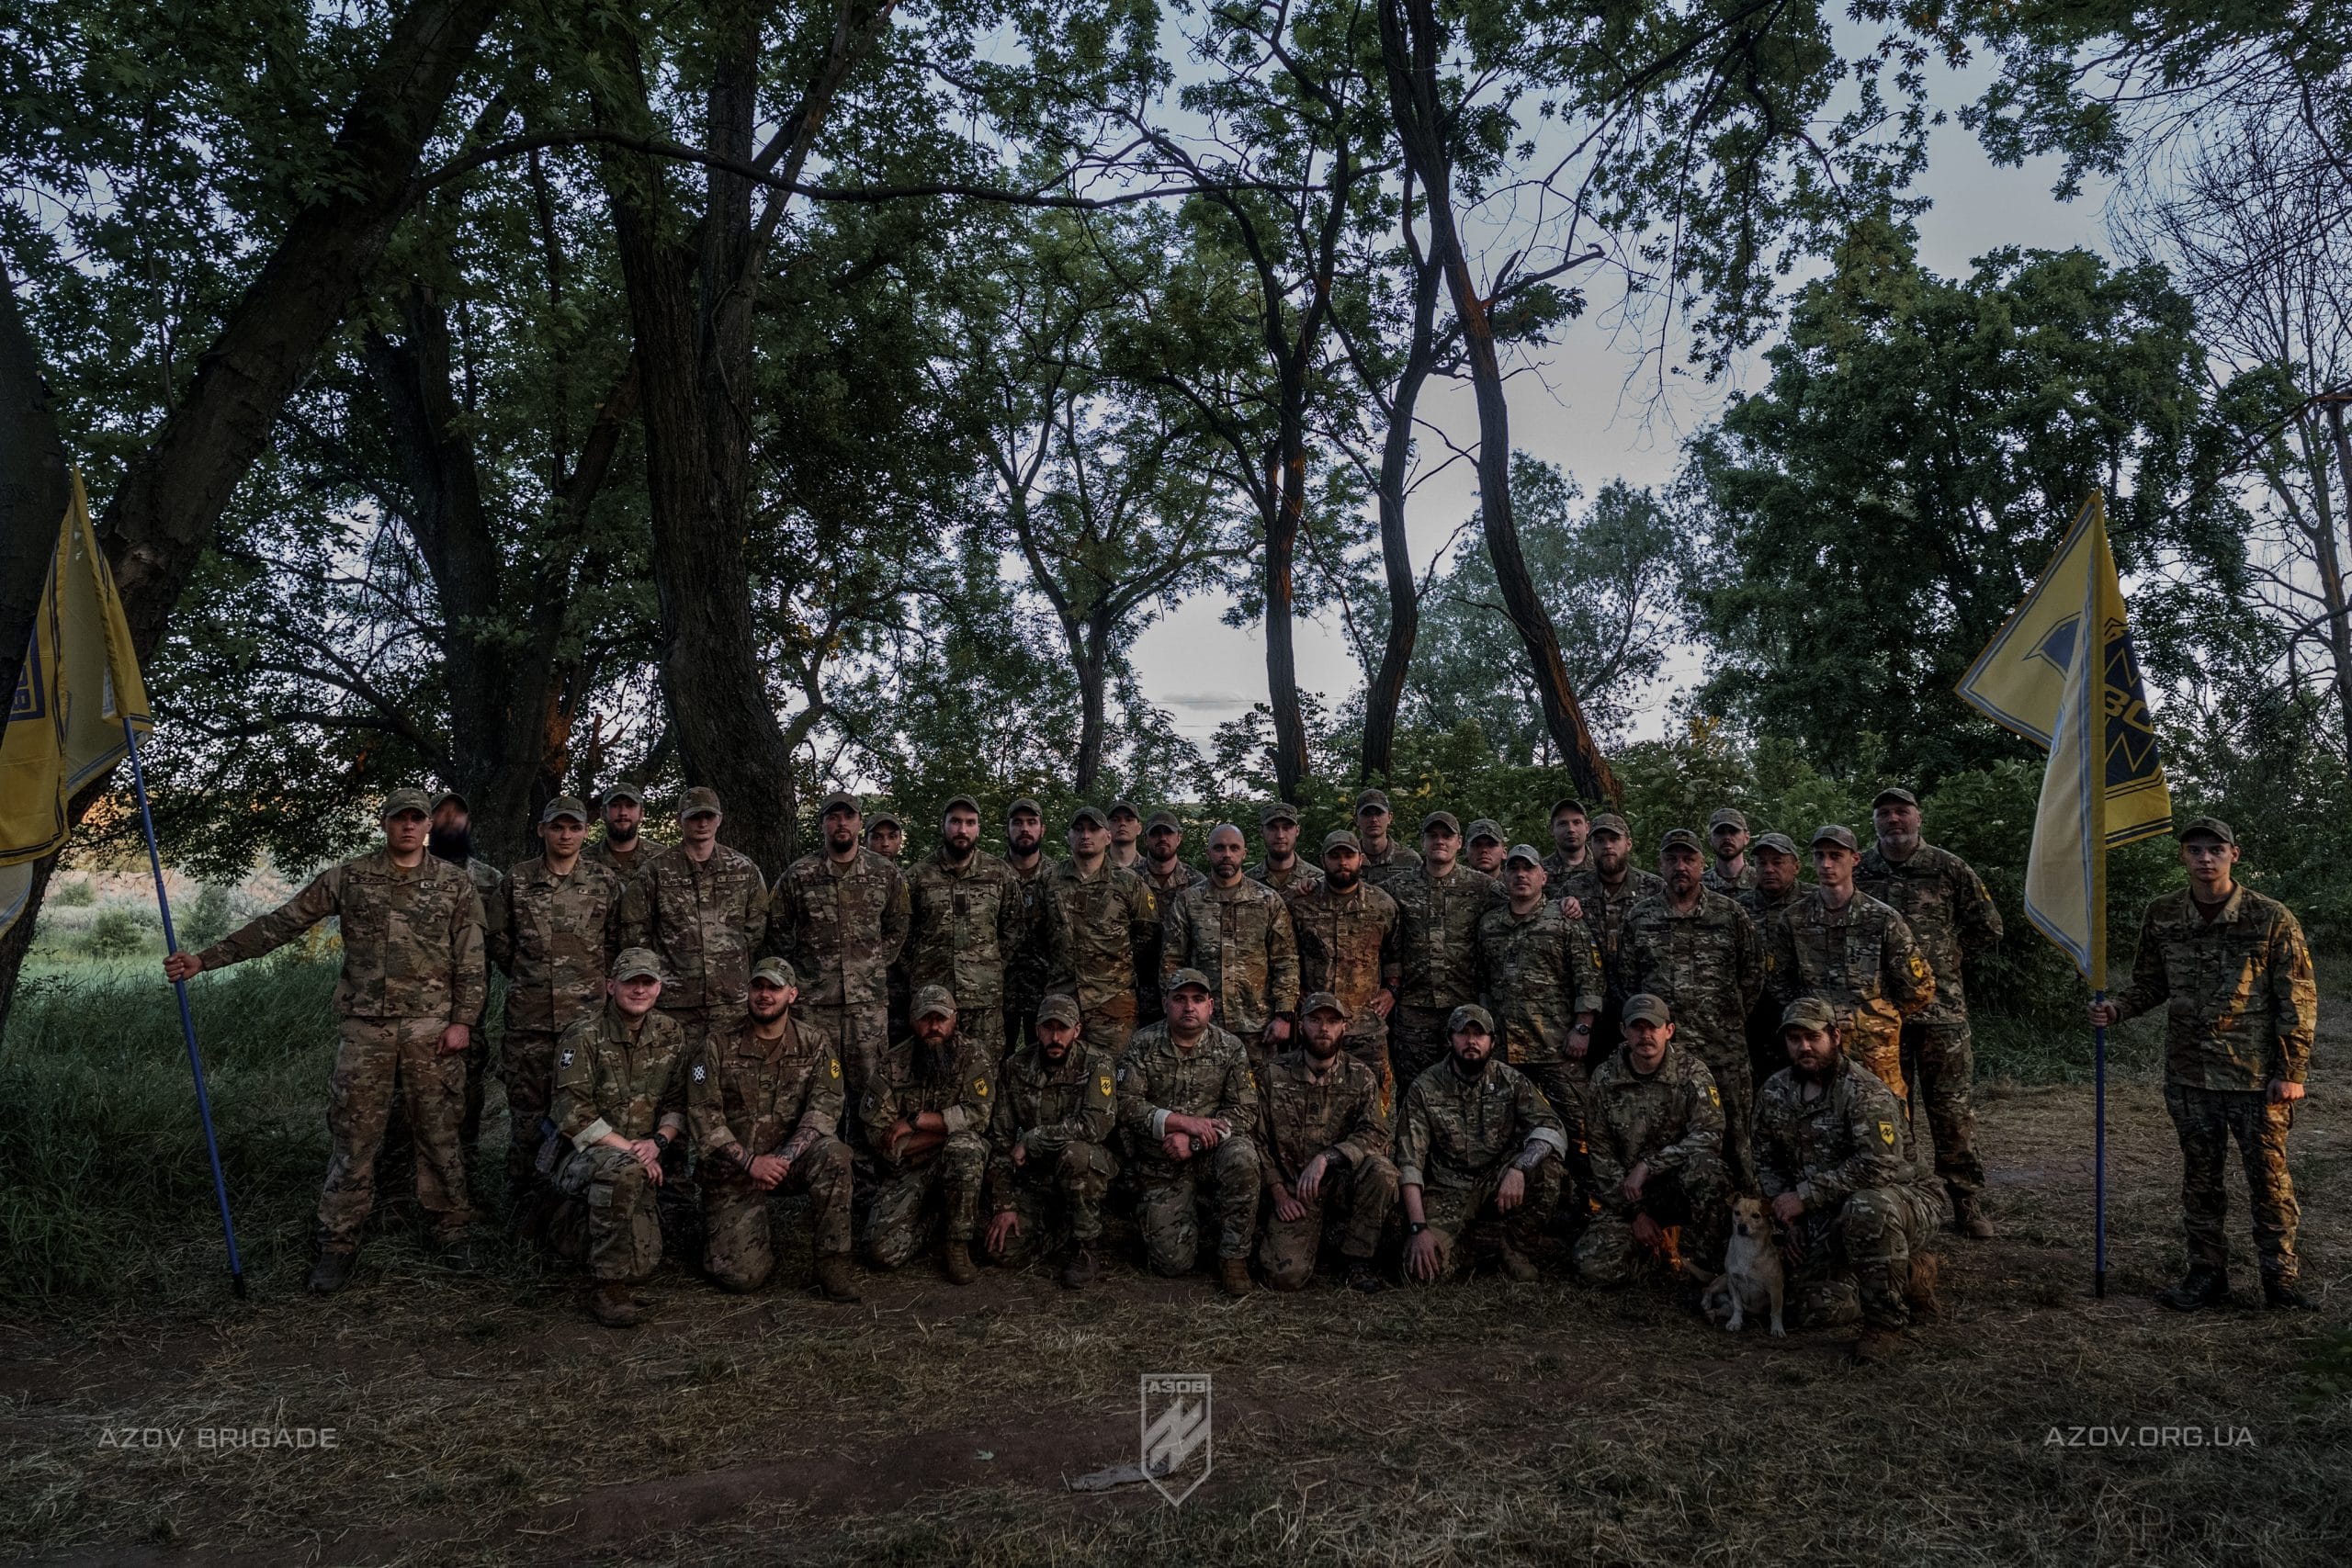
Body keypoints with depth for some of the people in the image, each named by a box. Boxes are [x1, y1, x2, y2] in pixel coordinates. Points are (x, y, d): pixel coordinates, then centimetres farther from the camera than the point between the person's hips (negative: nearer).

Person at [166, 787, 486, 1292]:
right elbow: (278, 924, 5)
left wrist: (463, 1020, -6)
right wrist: (205, 959, 1)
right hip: (364, 1028, 1)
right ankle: (338, 1245, 14)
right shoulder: (348, 878, 5)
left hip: (432, 1029, -1)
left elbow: (471, 961, 2)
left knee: (439, 1135, 6)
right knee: (354, 1137, 3)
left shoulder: (455, 884, 3)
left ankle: (451, 1231, 19)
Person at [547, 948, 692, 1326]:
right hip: (581, 1157, -5)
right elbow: (575, 1116, -16)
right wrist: (630, 1149, -19)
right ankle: (607, 1290, -26)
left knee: (642, 1268, -8)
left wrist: (657, 1142, -14)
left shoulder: (671, 1034, 3)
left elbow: (679, 1103, 6)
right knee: (622, 1170, -41)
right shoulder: (583, 1038, -11)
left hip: (641, 1161, 5)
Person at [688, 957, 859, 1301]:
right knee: (742, 1275, -16)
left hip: (790, 1161, 1)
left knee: (833, 1153, -33)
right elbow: (703, 1115, -9)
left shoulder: (814, 1048, 0)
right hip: (734, 1169, -1)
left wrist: (782, 1159, -24)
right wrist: (750, 1163, -19)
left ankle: (833, 1265, -20)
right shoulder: (719, 1045, -3)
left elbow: (824, 1110, -10)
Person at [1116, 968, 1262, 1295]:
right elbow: (1127, 1105, -13)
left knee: (1241, 1155, -35)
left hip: (1211, 1155, 1)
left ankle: (1234, 1256, -16)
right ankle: (1151, 1218, 25)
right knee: (1174, 1262, -12)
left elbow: (1245, 1112, -8)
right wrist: (1184, 1121, -24)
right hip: (1162, 1166, -1)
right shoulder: (1142, 1045, -5)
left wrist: (1193, 1140, -21)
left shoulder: (1230, 1048, -3)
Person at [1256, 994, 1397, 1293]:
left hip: (1342, 1184, 1)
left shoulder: (1361, 1077, 0)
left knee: (1381, 1170, -31)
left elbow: (1374, 1134, -13)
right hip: (1292, 1192, -1)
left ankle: (1358, 1260, -9)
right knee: (1287, 1275, -22)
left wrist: (1326, 1158, -28)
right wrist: (1278, 1193, -9)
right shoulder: (1274, 1074, -1)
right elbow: (1259, 1141, 1)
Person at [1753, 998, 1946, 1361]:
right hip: (1829, 1226, 6)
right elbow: (1766, 1162, 13)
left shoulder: (1865, 1092, -19)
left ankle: (1886, 1322, -19)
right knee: (1821, 1310, -10)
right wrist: (1787, 1214, -1)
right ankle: (1908, 1275, 19)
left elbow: (1878, 1165, -30)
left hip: (1904, 1201, -6)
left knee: (1865, 1208, -40)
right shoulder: (1775, 1093, 3)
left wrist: (1805, 1195, -25)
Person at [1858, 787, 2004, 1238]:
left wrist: (1943, 955, 2)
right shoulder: (1858, 872, 4)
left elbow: (1987, 929, 8)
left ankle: (1968, 1201, 11)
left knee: (1951, 1107, 1)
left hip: (1941, 1006, -1)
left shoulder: (1950, 869, 1)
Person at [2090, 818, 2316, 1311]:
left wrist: (2291, 1072, -8)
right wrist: (2116, 1010, -7)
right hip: (2189, 1075, 3)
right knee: (2200, 1178, 11)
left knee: (2269, 1177, 4)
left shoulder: (2271, 918, -7)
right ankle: (2206, 1274, 22)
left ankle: (2281, 1278, 18)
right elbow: (2150, 983, 12)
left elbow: (2298, 999, -5)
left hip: (2256, 1076, -3)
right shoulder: (2162, 916, 2)